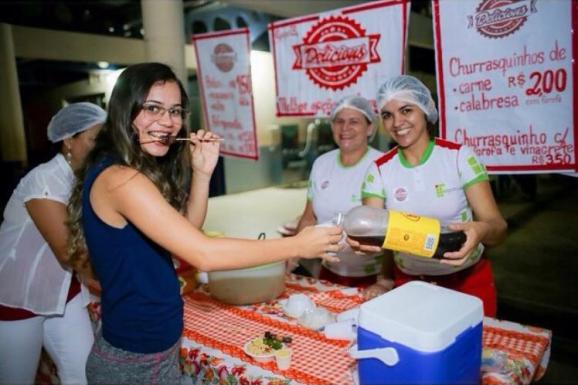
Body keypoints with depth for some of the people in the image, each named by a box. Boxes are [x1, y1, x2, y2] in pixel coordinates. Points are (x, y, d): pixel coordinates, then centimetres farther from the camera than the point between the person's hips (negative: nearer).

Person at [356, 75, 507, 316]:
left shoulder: (459, 156, -11)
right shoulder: (379, 169, -6)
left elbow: (498, 226, -15)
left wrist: (480, 230, -37)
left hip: (468, 280, -1)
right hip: (409, 283, 2)